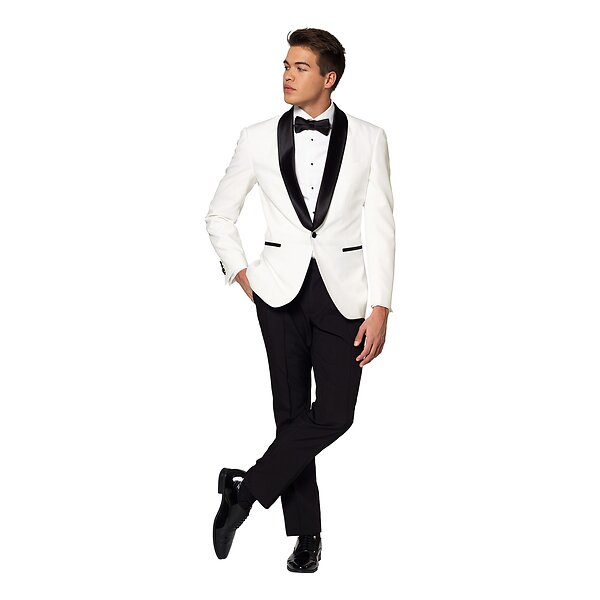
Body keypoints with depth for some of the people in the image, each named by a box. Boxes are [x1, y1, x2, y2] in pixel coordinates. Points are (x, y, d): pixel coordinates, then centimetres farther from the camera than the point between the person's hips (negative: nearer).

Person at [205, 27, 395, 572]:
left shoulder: (368, 139, 0)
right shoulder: (259, 139, 2)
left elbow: (380, 227, -1)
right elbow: (220, 215, 14)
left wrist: (380, 309, -7)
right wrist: (242, 275, 4)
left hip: (342, 292, 0)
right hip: (282, 291, 0)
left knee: (334, 416, -7)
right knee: (292, 412, 3)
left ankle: (246, 489, 9)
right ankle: (306, 532, 16)